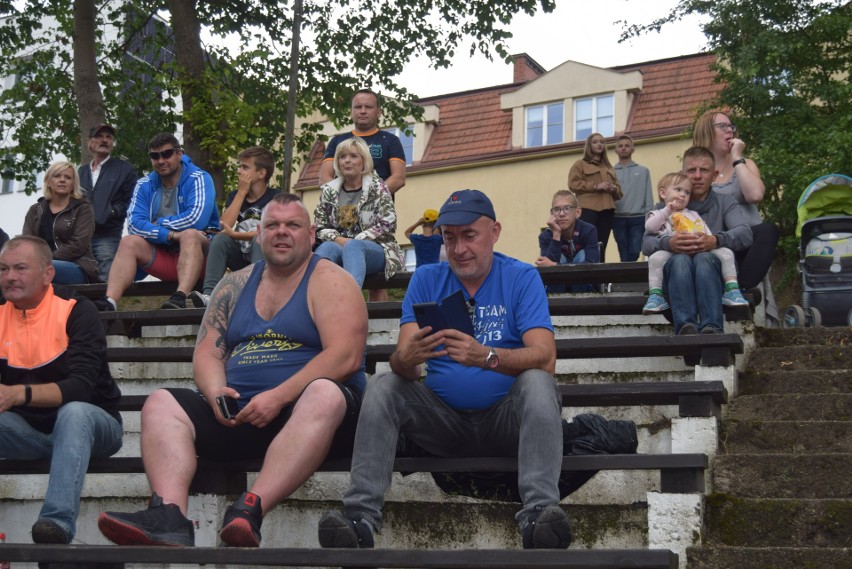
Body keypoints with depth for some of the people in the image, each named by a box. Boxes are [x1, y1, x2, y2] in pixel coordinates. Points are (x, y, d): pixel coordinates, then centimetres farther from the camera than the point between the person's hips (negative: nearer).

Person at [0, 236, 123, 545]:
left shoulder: (76, 311, -12)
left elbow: (80, 387, -23)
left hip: (87, 425, -4)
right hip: (29, 431, 5)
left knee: (74, 412, -37)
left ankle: (59, 520, -50)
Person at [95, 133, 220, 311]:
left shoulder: (198, 179, -6)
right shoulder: (144, 186, 7)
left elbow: (197, 220, -21)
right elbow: (135, 225, -8)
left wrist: (159, 224, -7)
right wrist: (170, 234, -23)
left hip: (196, 251, -4)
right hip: (162, 257, 4)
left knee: (190, 234, -34)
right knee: (128, 242, -18)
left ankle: (181, 297, -56)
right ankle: (110, 301, -39)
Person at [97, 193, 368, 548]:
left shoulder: (329, 281, 1)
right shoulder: (234, 286, 18)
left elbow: (345, 356, -13)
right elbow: (207, 352, 13)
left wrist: (278, 398, -21)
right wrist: (216, 394, -10)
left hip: (302, 412, -5)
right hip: (238, 414, 5)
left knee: (325, 393, -37)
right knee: (160, 404, -12)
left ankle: (251, 510, -50)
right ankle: (169, 517, -36)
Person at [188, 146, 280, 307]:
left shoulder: (275, 198, -6)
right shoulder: (235, 195, 7)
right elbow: (225, 226, -10)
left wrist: (234, 234, -15)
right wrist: (241, 192, -9)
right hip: (240, 257, 4)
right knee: (220, 239, -23)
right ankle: (208, 294, -38)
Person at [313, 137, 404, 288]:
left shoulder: (377, 186, 6)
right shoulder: (329, 190, 15)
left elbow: (388, 224, -4)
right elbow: (320, 227, 12)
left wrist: (354, 241, -13)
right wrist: (337, 239, -10)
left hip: (374, 249, -2)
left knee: (352, 246, -40)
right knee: (327, 247, -36)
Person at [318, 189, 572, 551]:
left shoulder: (521, 278, -1)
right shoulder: (427, 280, 6)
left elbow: (544, 358, -16)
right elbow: (401, 364, -5)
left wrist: (486, 357, -35)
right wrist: (407, 358, -32)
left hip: (503, 419, -2)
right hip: (443, 419, 2)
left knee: (537, 382, -30)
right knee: (383, 386, -19)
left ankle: (538, 512, -44)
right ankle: (361, 515, -30)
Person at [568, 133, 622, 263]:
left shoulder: (608, 167, 28)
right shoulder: (580, 164, 10)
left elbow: (617, 188, 28)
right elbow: (574, 184, -4)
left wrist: (614, 189, 2)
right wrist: (596, 186, -12)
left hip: (606, 210, 5)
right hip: (588, 209, -5)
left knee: (601, 247, 2)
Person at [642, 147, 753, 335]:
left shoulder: (725, 203, 17)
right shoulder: (666, 207, 16)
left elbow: (745, 234, -5)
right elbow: (646, 243, -1)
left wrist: (715, 241, -28)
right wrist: (668, 243, -27)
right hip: (675, 273, 0)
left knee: (703, 258, -34)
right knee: (680, 259, -34)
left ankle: (711, 328, -49)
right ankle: (685, 326, -51)